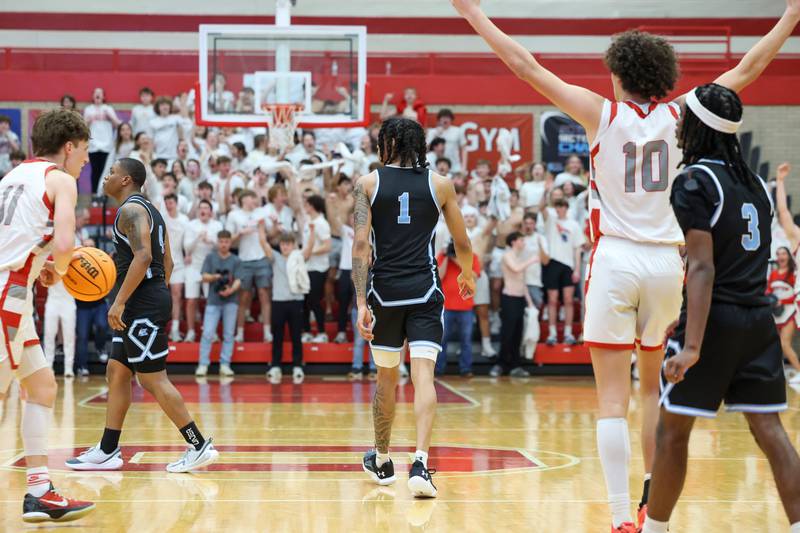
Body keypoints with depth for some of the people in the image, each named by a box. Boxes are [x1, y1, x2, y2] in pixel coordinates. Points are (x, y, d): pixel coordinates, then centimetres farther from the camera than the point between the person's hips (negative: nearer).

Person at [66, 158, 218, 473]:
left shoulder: (131, 209, -12)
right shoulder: (149, 210, 19)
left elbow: (143, 256, -25)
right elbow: (167, 261, 21)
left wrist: (120, 301, -26)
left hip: (142, 304, -11)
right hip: (142, 305, 11)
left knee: (153, 379, -8)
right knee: (116, 373, 12)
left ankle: (199, 447, -5)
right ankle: (107, 451, 16)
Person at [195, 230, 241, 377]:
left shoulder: (236, 261, 4)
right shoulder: (210, 257, 6)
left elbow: (238, 281, -5)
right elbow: (205, 277, 1)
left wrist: (231, 290, -26)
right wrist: (215, 277, -20)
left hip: (230, 300, 0)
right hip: (213, 300, 0)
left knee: (228, 335, 2)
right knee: (207, 334, -5)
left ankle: (225, 365, 6)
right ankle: (203, 365, -1)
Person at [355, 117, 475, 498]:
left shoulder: (368, 183, 3)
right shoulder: (440, 184, 6)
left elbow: (360, 244, -6)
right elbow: (462, 244, 11)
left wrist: (361, 302, -8)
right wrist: (467, 274, 32)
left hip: (384, 291, 1)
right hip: (424, 293, -1)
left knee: (386, 377, 16)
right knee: (423, 374, -7)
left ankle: (381, 462, 31)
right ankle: (420, 464, -23)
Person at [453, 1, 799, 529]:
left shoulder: (602, 112, -2)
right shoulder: (679, 116, 4)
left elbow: (526, 65, -1)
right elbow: (748, 69, 14)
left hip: (616, 262, -3)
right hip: (666, 262, 3)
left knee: (613, 398, -3)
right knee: (656, 391, 18)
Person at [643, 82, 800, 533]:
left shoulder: (694, 182, -10)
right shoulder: (754, 182, 12)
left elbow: (703, 268, -19)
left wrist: (691, 345, -25)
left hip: (716, 319, -6)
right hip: (760, 318, 7)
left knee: (672, 429, 7)